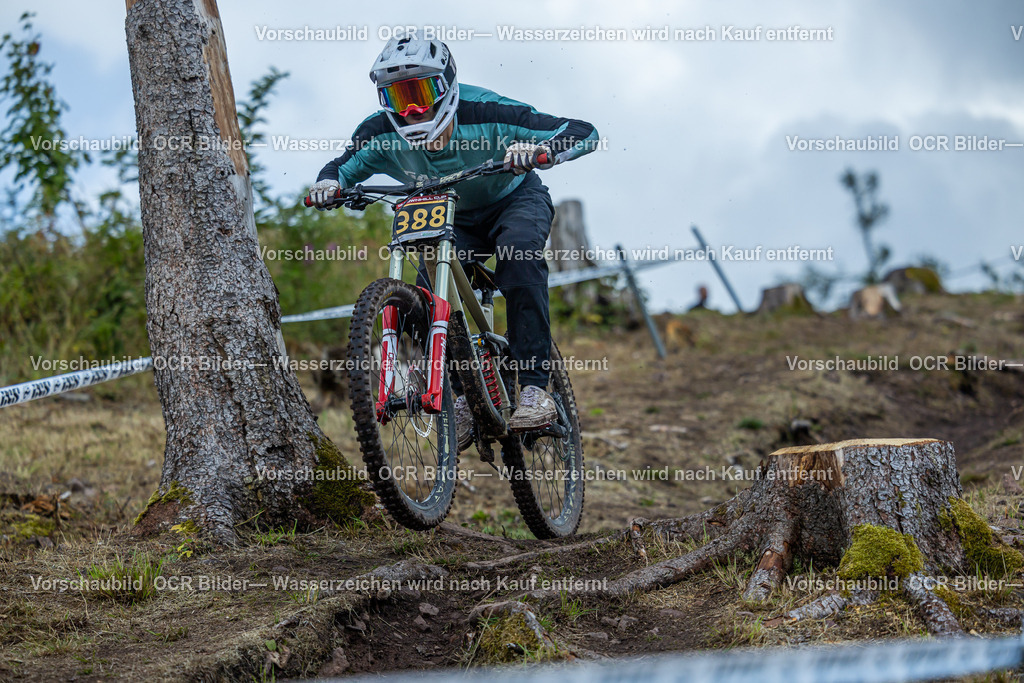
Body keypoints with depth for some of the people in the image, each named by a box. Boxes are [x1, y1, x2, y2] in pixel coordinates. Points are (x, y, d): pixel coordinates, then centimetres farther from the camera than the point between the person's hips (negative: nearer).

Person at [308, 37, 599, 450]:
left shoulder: (486, 115, -34)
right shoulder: (381, 134, -23)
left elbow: (584, 133, -35)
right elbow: (342, 167, -3)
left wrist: (540, 150, -56)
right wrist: (329, 184, -28)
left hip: (515, 202, -3)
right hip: (453, 219, 4)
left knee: (519, 254, -35)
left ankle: (534, 386, -31)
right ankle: (461, 397, -2)